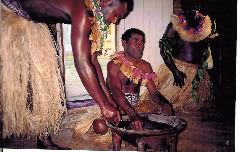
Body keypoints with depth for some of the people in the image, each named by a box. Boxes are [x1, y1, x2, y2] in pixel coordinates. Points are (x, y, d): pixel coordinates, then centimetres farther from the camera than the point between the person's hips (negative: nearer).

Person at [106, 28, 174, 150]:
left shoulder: (145, 66, 1)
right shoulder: (114, 65, -15)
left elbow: (153, 92, -3)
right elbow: (116, 92, -29)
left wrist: (164, 103, -27)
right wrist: (132, 115, -44)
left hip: (134, 107, 6)